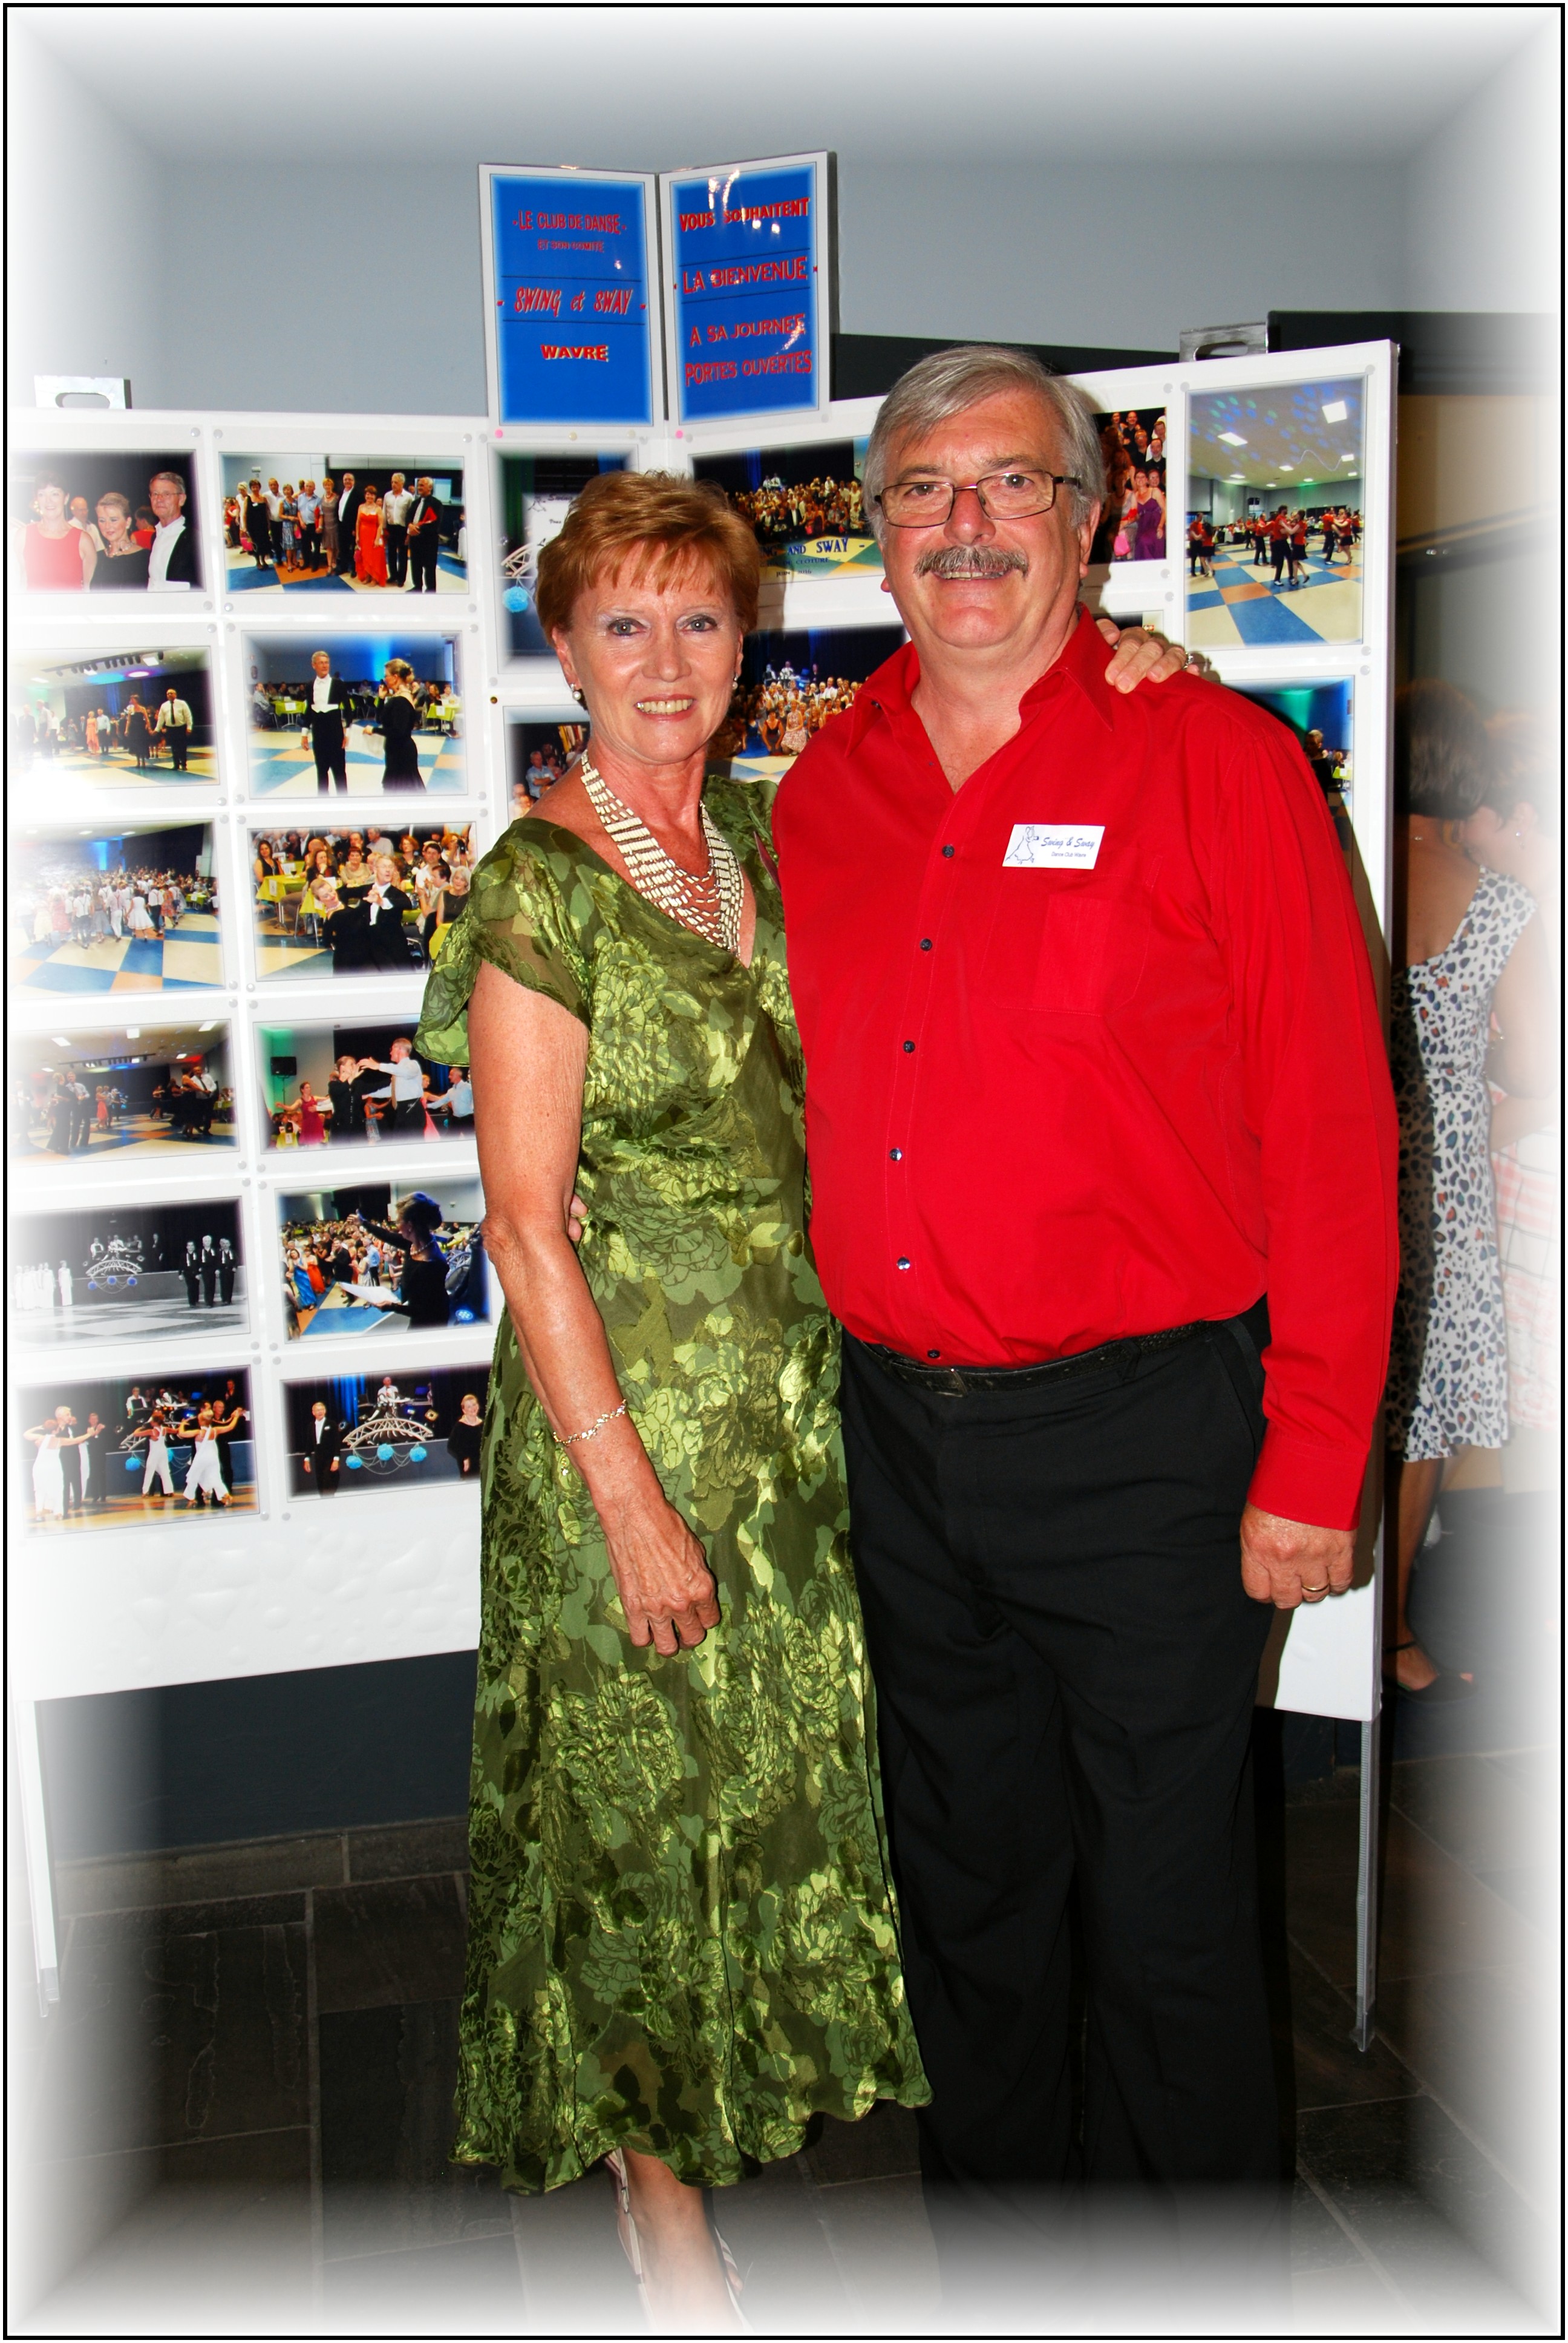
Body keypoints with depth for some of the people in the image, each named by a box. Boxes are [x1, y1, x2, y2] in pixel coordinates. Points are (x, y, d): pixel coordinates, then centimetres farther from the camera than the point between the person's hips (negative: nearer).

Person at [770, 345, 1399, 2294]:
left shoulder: (1213, 760, -8)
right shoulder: (822, 786, 7)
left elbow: (1332, 1138, -9)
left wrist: (1311, 1468, -11)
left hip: (1140, 1438, -5)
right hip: (896, 1433, 5)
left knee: (1166, 1917, 10)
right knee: (963, 1891, 21)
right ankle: (985, 2252, 43)